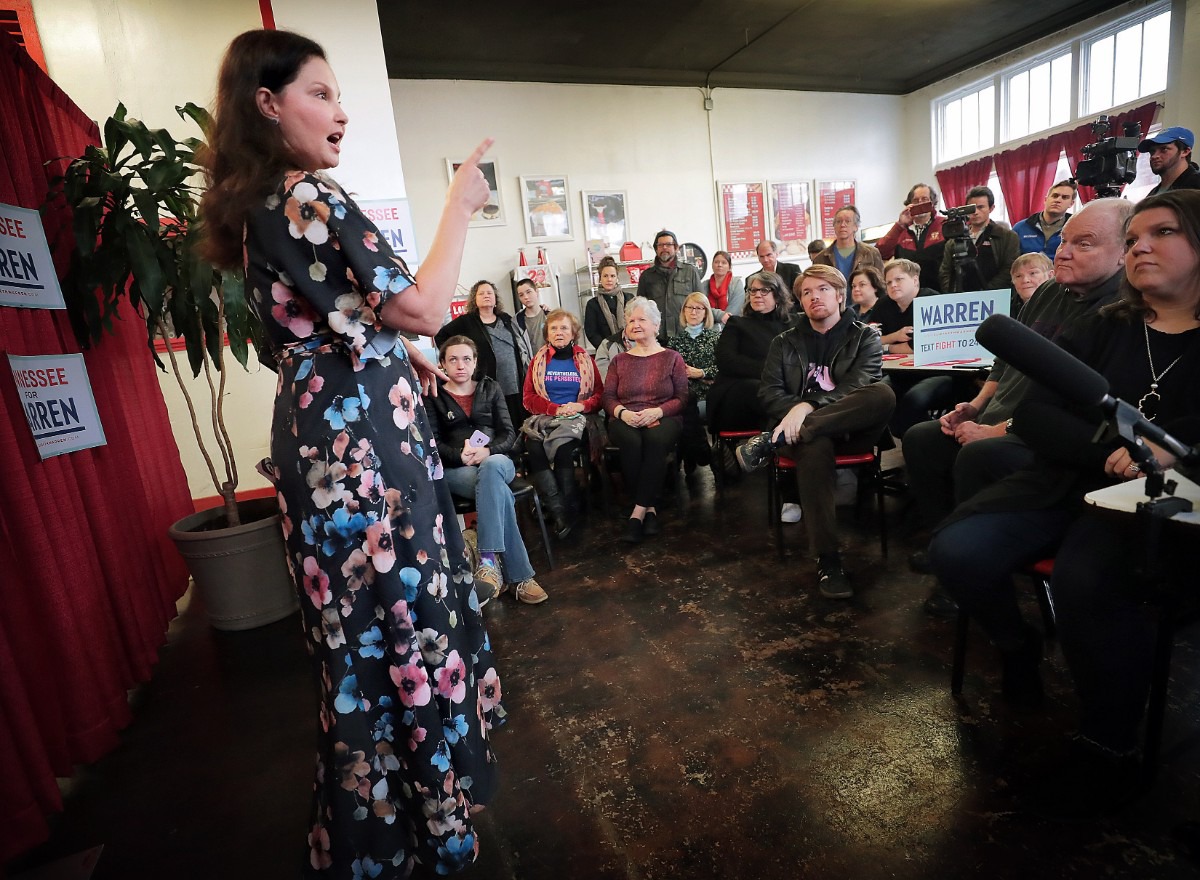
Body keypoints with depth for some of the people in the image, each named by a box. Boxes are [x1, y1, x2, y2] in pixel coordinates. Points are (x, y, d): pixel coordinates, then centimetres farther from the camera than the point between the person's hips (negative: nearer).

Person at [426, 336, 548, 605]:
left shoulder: (490, 387, 16)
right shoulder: (433, 397, 11)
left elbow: (509, 434, 7)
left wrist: (488, 451, -15)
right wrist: (460, 455, -20)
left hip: (497, 461, 1)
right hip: (456, 469, -1)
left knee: (490, 469, -39)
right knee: (498, 491, -36)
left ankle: (489, 560, -44)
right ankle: (519, 576, -38)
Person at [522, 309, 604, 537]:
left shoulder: (585, 360, 14)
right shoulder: (538, 361, 15)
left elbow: (600, 394, 10)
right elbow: (529, 398, 7)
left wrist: (582, 405, -11)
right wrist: (556, 408, -9)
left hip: (576, 418, -1)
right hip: (544, 418, 1)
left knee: (562, 448, -33)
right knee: (534, 449, -31)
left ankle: (568, 508, -21)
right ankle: (560, 511, -29)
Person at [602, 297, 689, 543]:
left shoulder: (672, 358, 14)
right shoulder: (619, 360, 20)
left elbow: (682, 399, 5)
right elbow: (608, 397, 10)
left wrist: (656, 412, -14)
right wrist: (622, 413, -13)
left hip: (663, 419, -1)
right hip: (625, 421, 2)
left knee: (655, 439, -38)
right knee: (631, 442, -36)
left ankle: (638, 511, -32)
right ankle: (650, 508, -22)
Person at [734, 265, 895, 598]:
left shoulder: (865, 338, 11)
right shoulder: (784, 343, 17)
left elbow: (859, 388, -8)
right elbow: (769, 392, 6)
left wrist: (809, 407, -24)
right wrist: (797, 412, -17)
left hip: (850, 428, 0)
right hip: (806, 430, 0)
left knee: (884, 394, -33)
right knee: (815, 446, -39)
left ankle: (770, 442, -33)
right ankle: (827, 559, -35)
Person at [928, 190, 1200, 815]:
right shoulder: (1101, 330, 11)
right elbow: (1032, 413, -2)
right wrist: (1112, 452, -17)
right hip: (1068, 482, 3)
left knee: (1084, 577, -34)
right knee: (956, 550, -22)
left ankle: (1110, 746, -10)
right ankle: (1018, 646, 9)